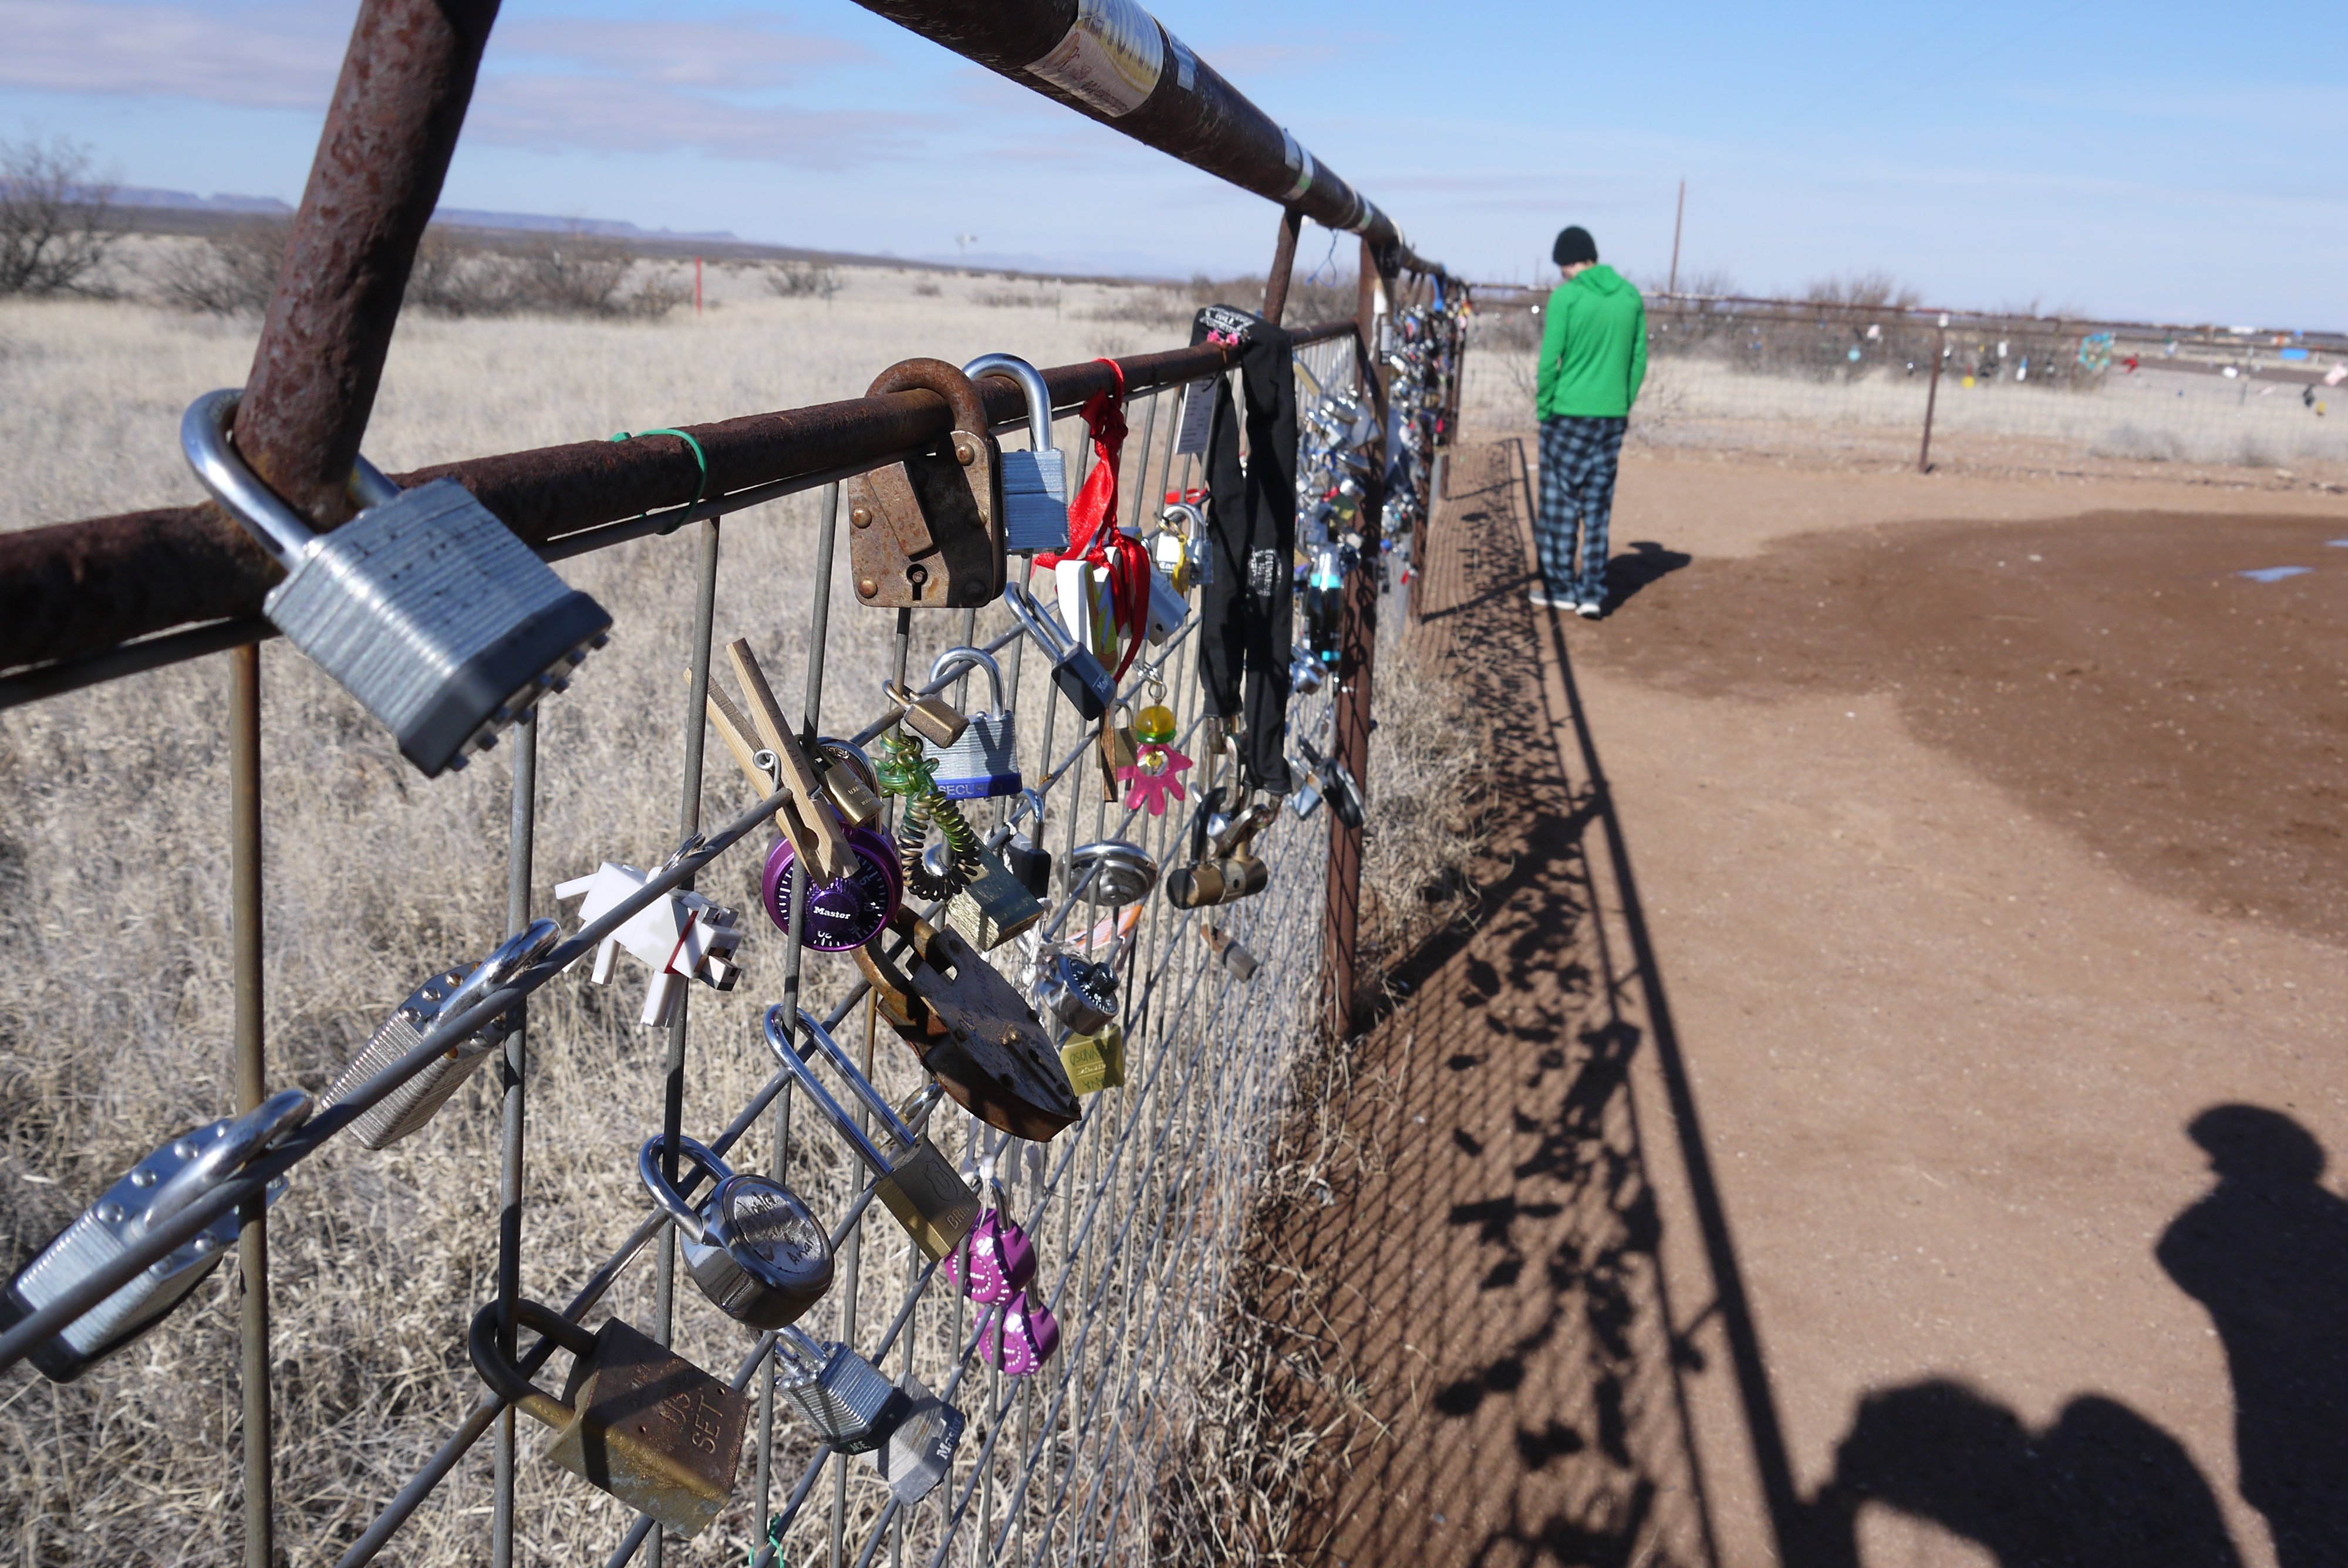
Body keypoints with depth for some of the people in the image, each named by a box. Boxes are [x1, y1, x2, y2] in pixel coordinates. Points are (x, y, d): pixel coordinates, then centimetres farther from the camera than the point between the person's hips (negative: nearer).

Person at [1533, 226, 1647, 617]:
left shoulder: (1566, 296, -8)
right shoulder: (1631, 296, 7)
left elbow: (1549, 361, -10)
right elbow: (1639, 359, 9)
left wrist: (1544, 407, 0)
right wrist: (1625, 404, 15)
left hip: (1569, 413, -5)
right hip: (1613, 417, 5)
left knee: (1560, 501, 7)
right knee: (1597, 505, 10)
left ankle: (1560, 587, 13)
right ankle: (1592, 593, 8)